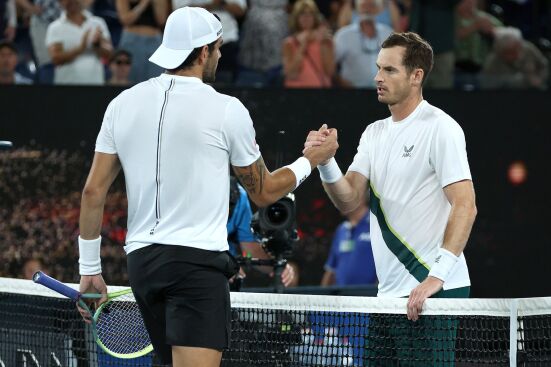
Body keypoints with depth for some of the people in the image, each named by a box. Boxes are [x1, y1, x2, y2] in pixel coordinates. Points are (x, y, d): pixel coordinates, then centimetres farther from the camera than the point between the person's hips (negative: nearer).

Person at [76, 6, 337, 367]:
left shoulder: (122, 104, 8)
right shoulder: (226, 110, -5)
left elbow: (93, 191, 8)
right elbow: (264, 192, 7)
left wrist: (89, 268, 14)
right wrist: (310, 160, 24)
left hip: (141, 259, 6)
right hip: (198, 260, -6)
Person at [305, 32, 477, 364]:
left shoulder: (440, 128, -8)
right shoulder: (375, 133, 16)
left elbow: (465, 208, -16)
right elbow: (349, 201, 9)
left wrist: (437, 274, -25)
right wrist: (326, 162, -11)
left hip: (434, 292, -8)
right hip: (389, 293, 8)